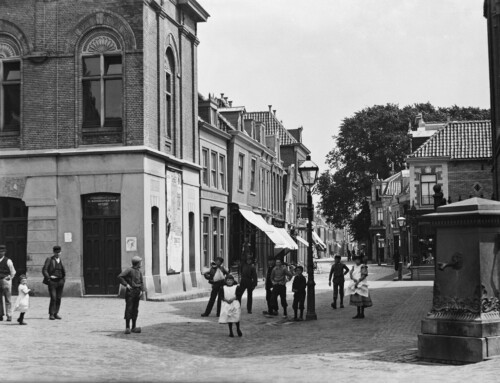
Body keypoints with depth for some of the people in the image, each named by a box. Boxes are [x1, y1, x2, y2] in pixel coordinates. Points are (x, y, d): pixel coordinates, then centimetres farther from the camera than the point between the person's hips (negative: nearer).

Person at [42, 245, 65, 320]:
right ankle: (51, 314, -5)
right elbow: (44, 270, -6)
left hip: (60, 282, 4)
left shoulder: (61, 260, 12)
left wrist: (63, 278, 15)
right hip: (52, 282, -4)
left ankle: (56, 314, 11)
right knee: (53, 298, -12)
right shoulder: (49, 259, -1)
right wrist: (49, 277, -15)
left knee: (59, 298, 3)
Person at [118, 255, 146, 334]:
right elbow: (120, 277, -13)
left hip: (137, 292, 7)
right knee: (129, 309, -6)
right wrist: (126, 284, -15)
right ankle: (127, 327, -3)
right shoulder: (129, 270, -8)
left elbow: (141, 282, 16)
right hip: (130, 292, -7)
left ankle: (134, 327, 13)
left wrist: (142, 290, 1)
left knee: (135, 310, 8)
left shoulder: (139, 272, 14)